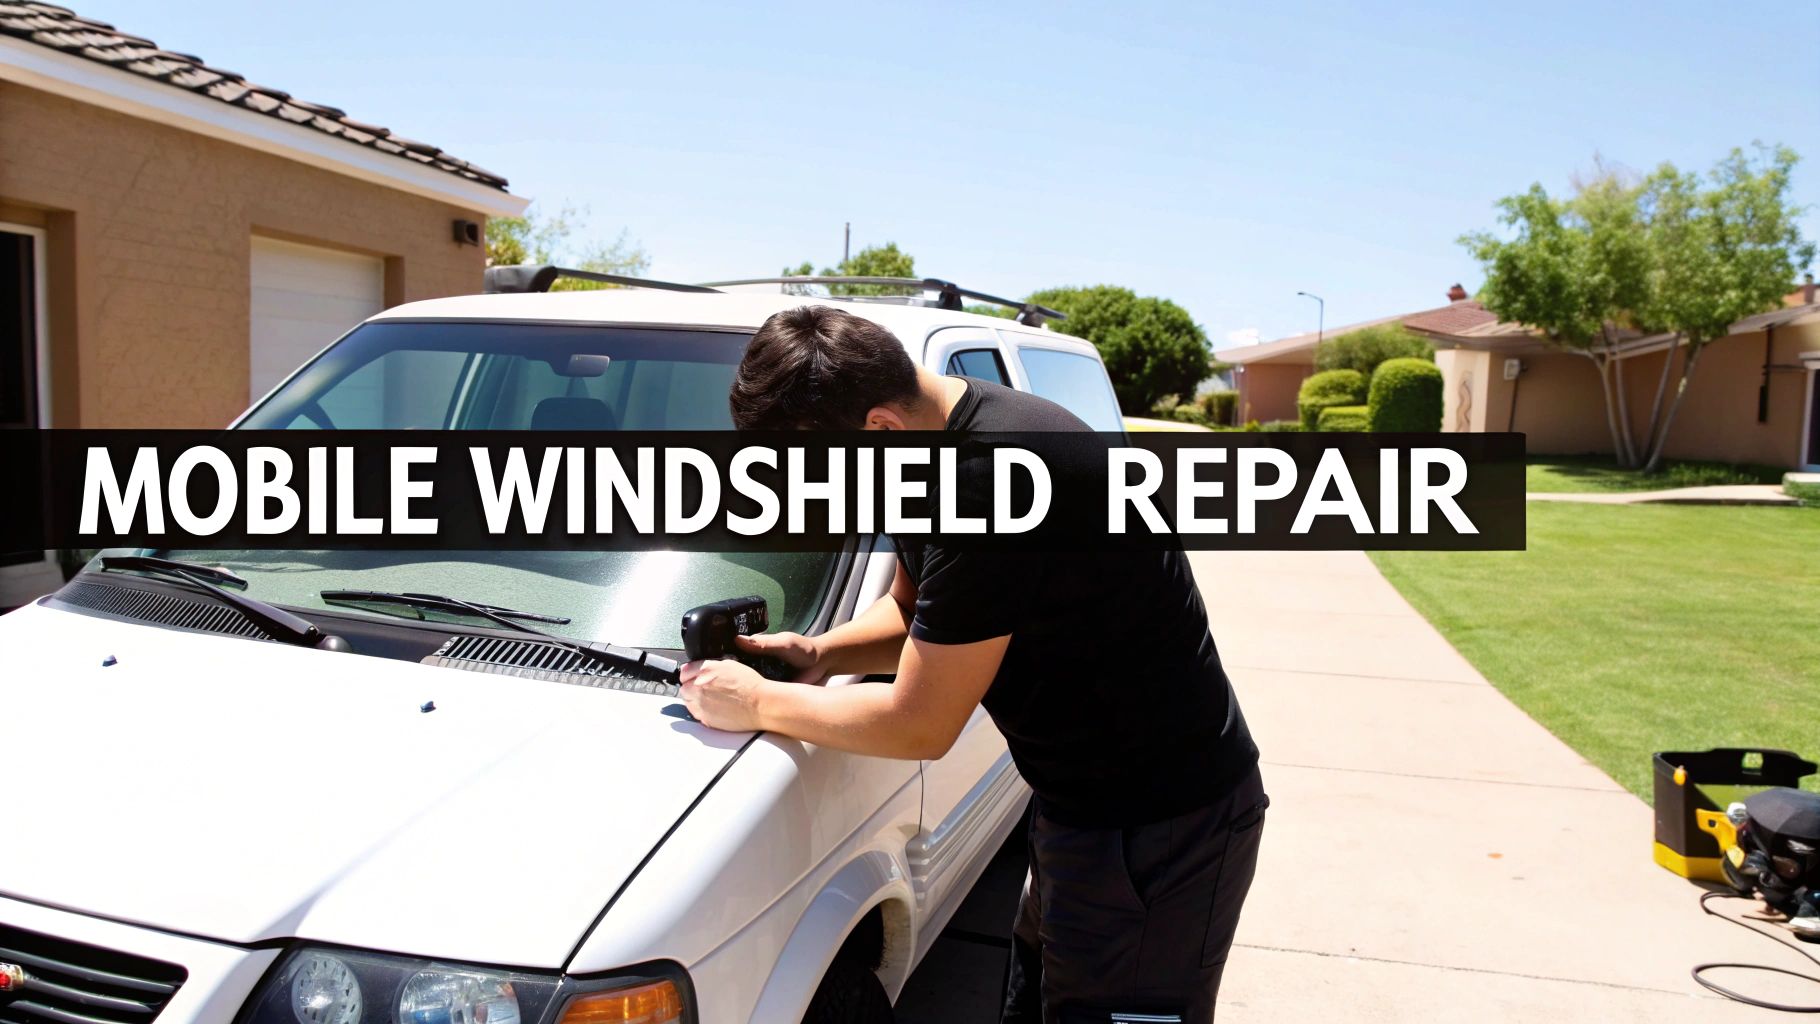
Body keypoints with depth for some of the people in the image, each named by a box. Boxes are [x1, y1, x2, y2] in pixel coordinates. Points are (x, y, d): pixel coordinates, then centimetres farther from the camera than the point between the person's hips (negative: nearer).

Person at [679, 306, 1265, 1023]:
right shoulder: (934, 442, 0)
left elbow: (919, 728, -23)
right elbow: (911, 611, 15)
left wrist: (758, 703, -10)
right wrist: (822, 653, -3)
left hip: (1160, 830, -9)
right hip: (1087, 800, 10)